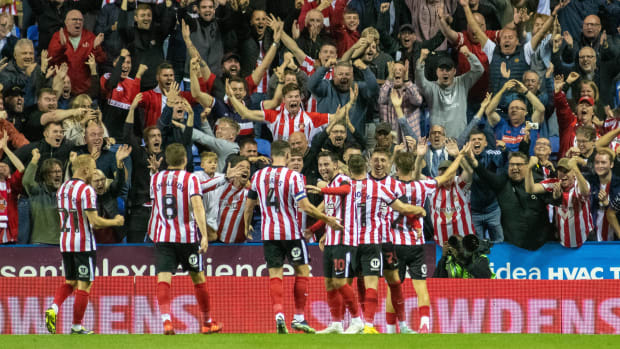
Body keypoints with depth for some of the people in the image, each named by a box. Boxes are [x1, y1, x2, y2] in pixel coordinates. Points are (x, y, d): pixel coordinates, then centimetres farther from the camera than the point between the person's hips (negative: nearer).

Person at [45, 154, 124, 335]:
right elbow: (94, 220, -20)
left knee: (70, 282, 18)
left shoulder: (62, 188, 10)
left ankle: (53, 308, -7)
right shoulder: (86, 190, -15)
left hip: (65, 242, 7)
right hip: (84, 244, -7)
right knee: (84, 285, 1)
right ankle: (77, 327, 4)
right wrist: (115, 222, -4)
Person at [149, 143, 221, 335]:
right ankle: (207, 323, 25)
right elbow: (197, 206, -19)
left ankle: (166, 320, -29)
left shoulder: (155, 179, 7)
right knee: (198, 278, 14)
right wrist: (204, 236, -23)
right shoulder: (190, 179, -6)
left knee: (163, 279, -8)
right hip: (187, 236, -2)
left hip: (162, 236, 2)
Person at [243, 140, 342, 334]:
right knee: (302, 271, 11)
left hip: (268, 233, 3)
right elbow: (305, 206, -15)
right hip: (290, 232, -3)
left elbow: (249, 206, 10)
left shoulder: (258, 176, 3)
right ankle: (299, 317, 9)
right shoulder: (293, 176, -10)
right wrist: (328, 220, -4)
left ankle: (279, 314, -18)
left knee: (274, 275, 3)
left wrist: (247, 227, 28)